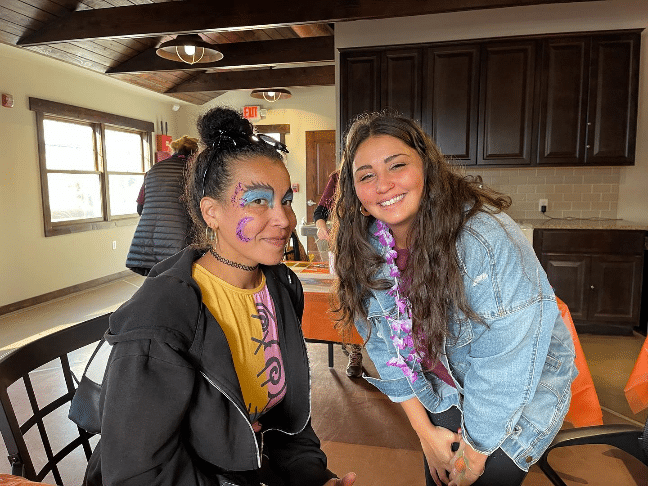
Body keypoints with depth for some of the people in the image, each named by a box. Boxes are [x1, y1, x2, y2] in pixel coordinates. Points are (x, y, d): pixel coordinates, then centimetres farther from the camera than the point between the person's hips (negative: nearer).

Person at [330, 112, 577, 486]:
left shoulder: (488, 239, -34)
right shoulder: (366, 251, -15)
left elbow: (504, 368, -27)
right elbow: (385, 345, -7)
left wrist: (476, 450, -14)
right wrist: (425, 432, -4)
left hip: (522, 389, -4)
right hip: (445, 389, 4)